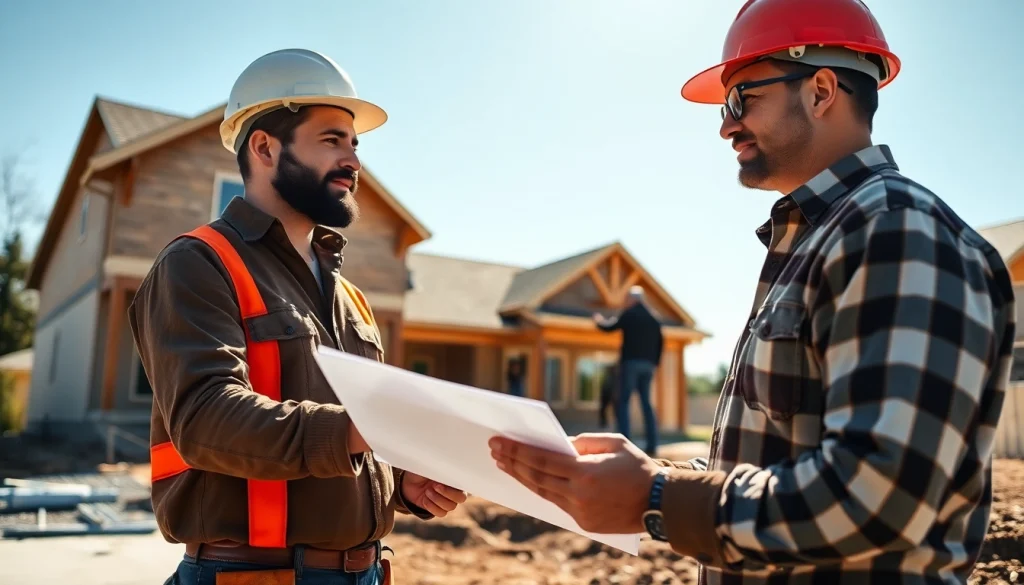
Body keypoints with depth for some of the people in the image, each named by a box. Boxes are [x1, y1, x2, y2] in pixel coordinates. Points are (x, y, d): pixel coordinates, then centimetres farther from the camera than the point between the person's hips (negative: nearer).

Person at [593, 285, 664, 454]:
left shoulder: (628, 314, -2)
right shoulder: (653, 318, 12)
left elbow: (609, 328, 5)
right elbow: (660, 341, 11)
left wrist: (599, 321, 25)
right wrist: (655, 362, 16)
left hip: (631, 362, -5)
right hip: (648, 364, 5)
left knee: (622, 401, -2)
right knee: (646, 402, 10)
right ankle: (652, 443, 5)